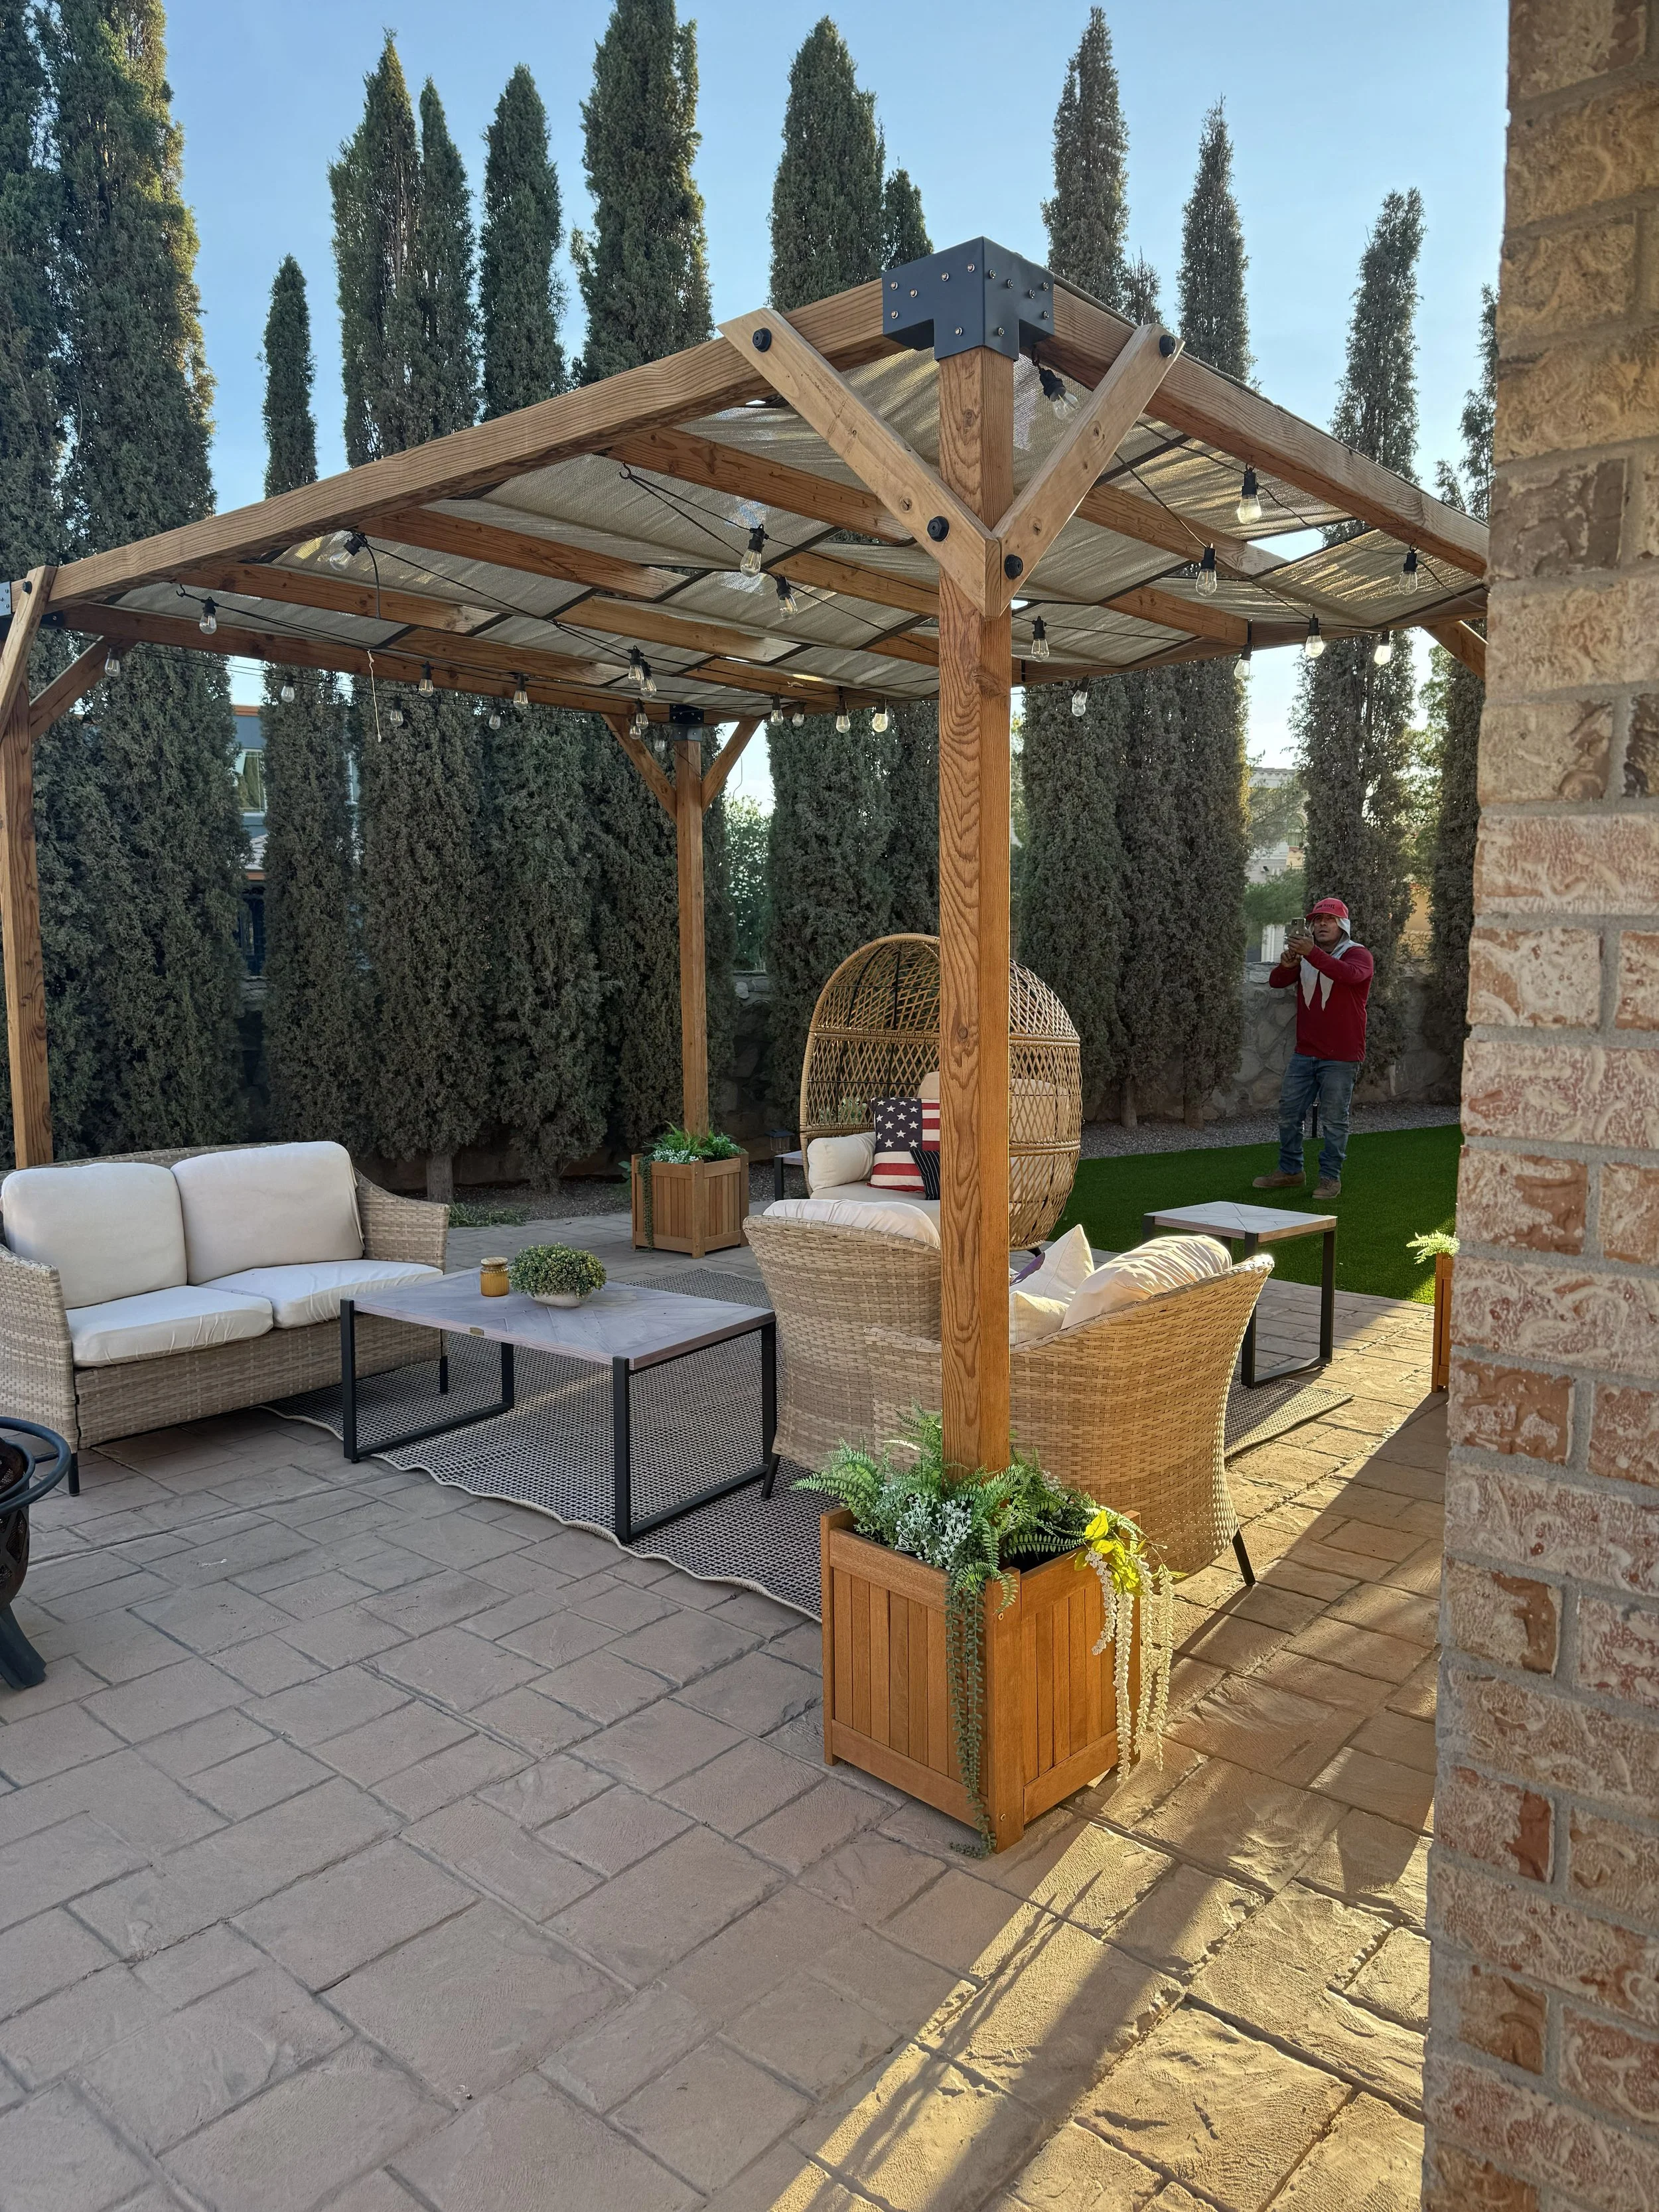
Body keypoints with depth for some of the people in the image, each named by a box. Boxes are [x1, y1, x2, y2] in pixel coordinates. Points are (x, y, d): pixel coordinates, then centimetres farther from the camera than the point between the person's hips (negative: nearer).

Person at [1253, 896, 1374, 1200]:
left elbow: (1350, 974, -29)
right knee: (1289, 1112, 9)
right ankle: (1291, 1171, 22)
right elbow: (1277, 982, 0)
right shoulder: (1305, 956, 11)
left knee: (1334, 1120, 1)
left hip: (1340, 1057, -6)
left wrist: (1313, 953, -40)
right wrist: (1286, 966, -23)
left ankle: (1331, 1178, 10)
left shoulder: (1358, 954, -5)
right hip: (1305, 1052, 6)